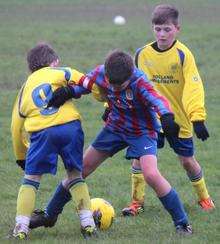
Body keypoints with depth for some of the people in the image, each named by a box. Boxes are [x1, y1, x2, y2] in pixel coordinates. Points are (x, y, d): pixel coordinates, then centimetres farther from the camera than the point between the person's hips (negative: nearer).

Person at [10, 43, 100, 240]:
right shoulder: (59, 73, 18)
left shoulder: (25, 89, 27)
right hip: (70, 125, -1)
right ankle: (88, 222, 11)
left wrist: (21, 156, 37)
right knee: (75, 175, 17)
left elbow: (16, 128, 28)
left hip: (41, 132, 1)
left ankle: (21, 227, 4)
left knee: (31, 179, 13)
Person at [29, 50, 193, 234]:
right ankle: (49, 215, 24)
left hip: (142, 131, -6)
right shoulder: (101, 74, -18)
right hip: (115, 127, 6)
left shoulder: (139, 83, -33)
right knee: (81, 168, 8)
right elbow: (82, 84, -4)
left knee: (151, 175, -26)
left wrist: (166, 117, -71)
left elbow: (157, 100, -48)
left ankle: (182, 224, -11)